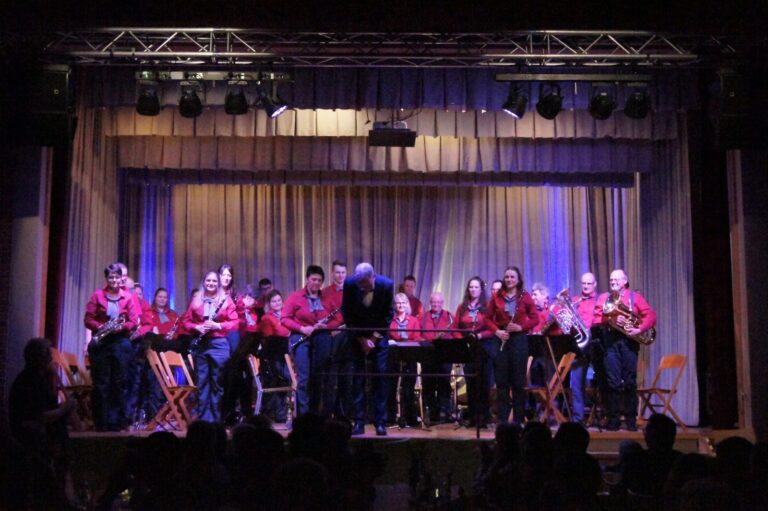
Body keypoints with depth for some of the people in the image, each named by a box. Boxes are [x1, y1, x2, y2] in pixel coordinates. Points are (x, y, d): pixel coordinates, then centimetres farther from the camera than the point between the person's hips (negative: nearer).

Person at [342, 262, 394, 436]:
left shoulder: (386, 285, -17)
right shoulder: (349, 284, -16)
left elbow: (388, 314, -7)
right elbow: (347, 314, -6)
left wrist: (374, 337, -11)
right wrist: (361, 339, -10)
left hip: (379, 335, 0)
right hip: (357, 334, 0)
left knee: (380, 376, -4)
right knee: (358, 378, -4)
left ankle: (381, 423, 0)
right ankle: (359, 423, -1)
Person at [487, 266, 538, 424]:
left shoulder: (525, 297, 1)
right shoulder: (496, 297, 6)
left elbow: (535, 319, 0)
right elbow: (488, 318, 6)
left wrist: (521, 327, -15)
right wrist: (497, 331, -10)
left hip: (519, 340, -1)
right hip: (501, 340, 2)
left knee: (518, 380, 2)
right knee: (501, 380, 2)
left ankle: (518, 418, 9)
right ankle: (502, 418, 9)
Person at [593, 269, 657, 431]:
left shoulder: (635, 296, 11)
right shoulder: (603, 298, 16)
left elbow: (651, 315, 1)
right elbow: (595, 319, 4)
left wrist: (639, 329, -14)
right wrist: (610, 320, -14)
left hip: (629, 340, -1)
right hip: (610, 341, 1)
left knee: (630, 382, -1)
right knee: (613, 381, -4)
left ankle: (631, 419, 5)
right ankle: (613, 419, 2)